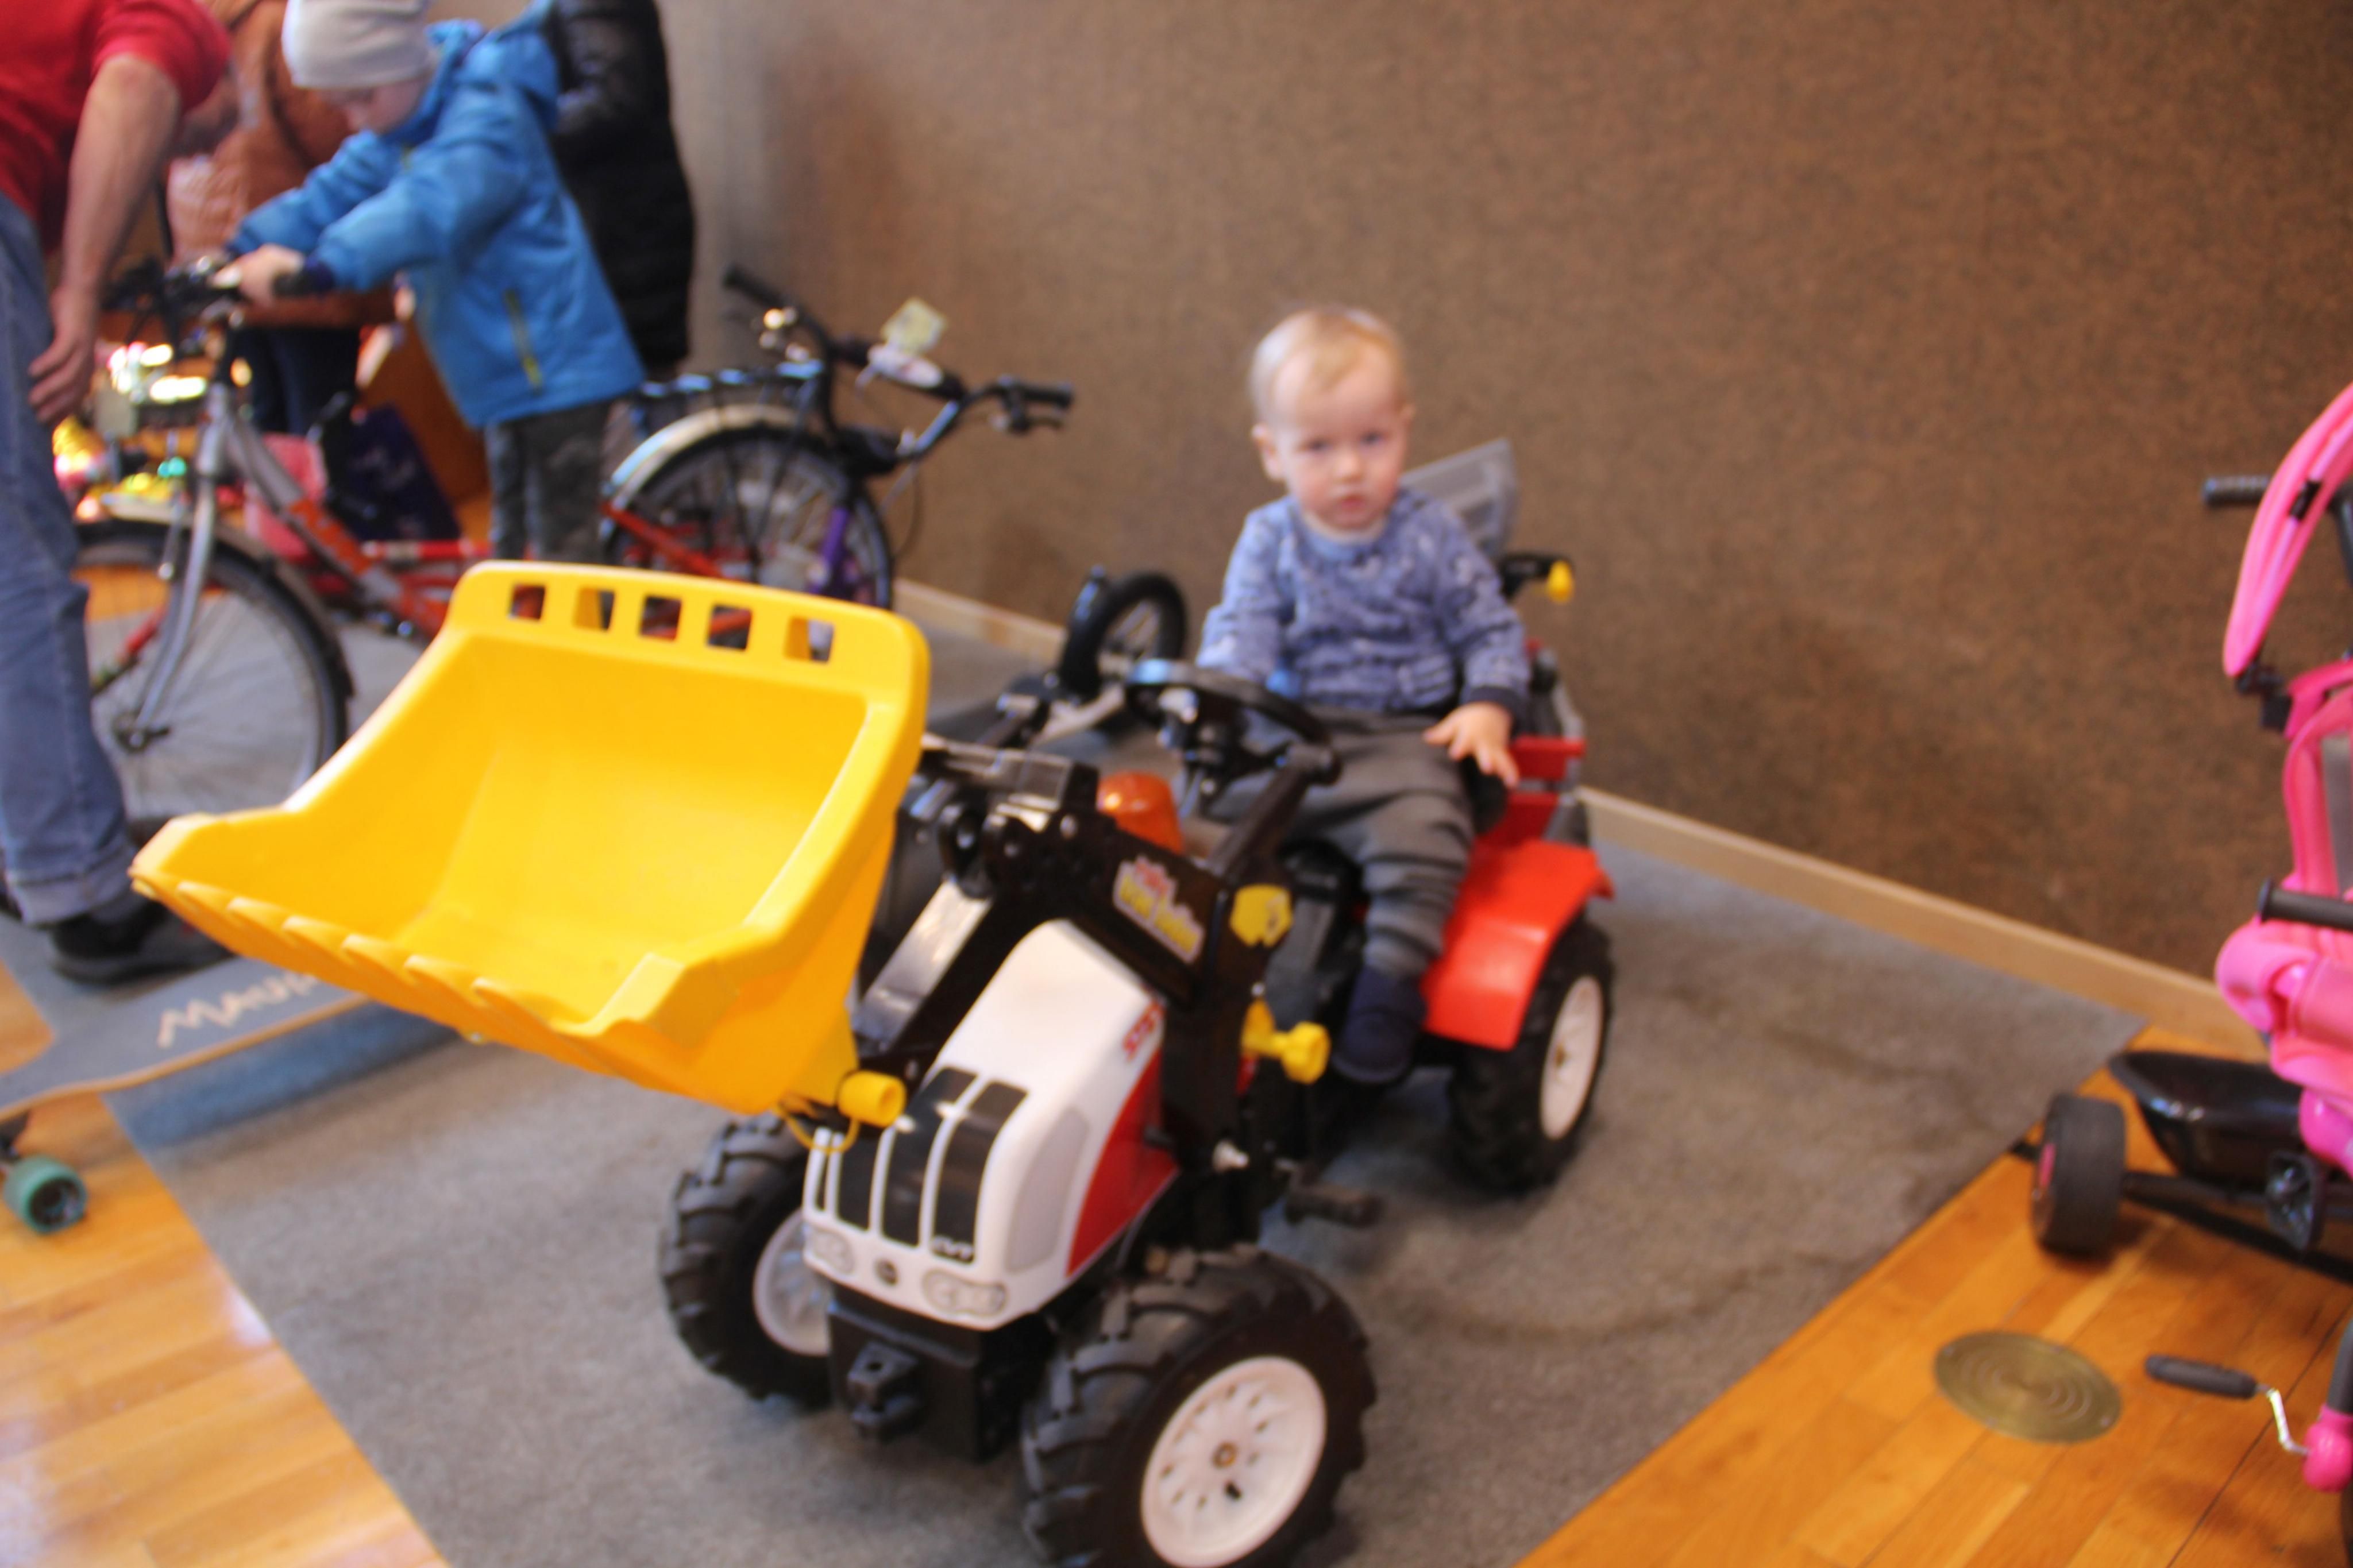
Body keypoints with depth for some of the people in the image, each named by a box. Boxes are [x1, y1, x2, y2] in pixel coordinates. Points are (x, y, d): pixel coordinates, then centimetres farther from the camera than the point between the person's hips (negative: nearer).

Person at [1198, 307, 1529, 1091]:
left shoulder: (1430, 535, 3)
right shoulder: (1270, 540, 6)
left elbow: (1492, 630, 6)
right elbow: (1241, 629, -5)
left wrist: (1487, 708, -11)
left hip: (1404, 733, -2)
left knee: (1422, 827, -30)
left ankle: (1390, 982, -22)